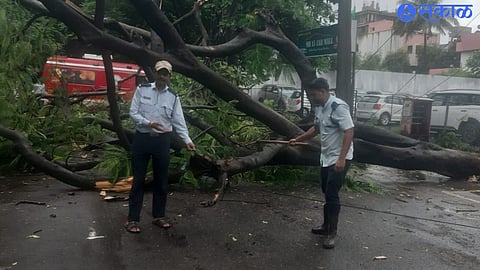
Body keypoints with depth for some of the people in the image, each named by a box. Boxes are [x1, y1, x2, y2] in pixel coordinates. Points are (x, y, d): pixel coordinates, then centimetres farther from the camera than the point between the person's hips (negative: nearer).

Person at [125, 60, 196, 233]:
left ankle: (158, 216, 25)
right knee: (138, 180, 2)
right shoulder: (142, 90, 0)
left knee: (161, 180, 10)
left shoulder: (173, 97, 3)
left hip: (162, 141, 2)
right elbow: (133, 113, -4)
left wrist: (187, 140, -13)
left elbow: (179, 121, -1)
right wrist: (148, 123, -20)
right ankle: (133, 219, 11)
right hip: (142, 138, -2)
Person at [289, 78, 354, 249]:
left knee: (332, 195, -6)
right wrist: (298, 139, 19)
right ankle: (326, 226, 30)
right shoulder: (319, 108, 7)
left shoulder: (338, 107, -21)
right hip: (326, 158, 9)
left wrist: (341, 159, -29)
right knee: (326, 193, 16)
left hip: (339, 159, -9)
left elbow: (349, 132, -25)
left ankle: (332, 233, 6)